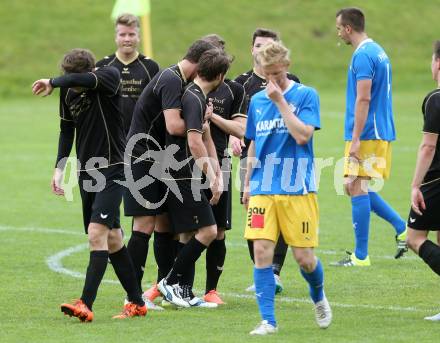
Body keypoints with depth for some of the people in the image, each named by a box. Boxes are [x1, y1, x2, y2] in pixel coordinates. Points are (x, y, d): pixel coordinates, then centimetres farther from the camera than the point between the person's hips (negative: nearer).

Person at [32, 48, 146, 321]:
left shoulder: (110, 77, -16)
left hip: (112, 169, -7)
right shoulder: (68, 92, 3)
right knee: (112, 239, 10)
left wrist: (52, 83, -19)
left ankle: (85, 304, -20)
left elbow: (80, 80, -37)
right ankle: (137, 303, 19)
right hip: (87, 172, 7)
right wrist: (60, 168, 10)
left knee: (97, 234, -17)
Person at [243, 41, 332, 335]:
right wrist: (247, 184, 18)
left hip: (297, 189, -3)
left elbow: (303, 135, -17)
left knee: (304, 256, 0)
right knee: (262, 251, -8)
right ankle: (268, 321, -4)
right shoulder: (257, 101, 11)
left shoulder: (306, 95, -4)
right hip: (262, 190, 4)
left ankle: (319, 297, 31)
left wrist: (280, 101, -15)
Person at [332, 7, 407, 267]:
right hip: (382, 133, 10)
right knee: (356, 188, 15)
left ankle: (361, 256, -3)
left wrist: (355, 139, -22)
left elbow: (363, 99, -21)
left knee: (357, 189, -6)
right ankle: (402, 229, 10)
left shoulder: (363, 56, -15)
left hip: (367, 135, -10)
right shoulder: (378, 51, 16)